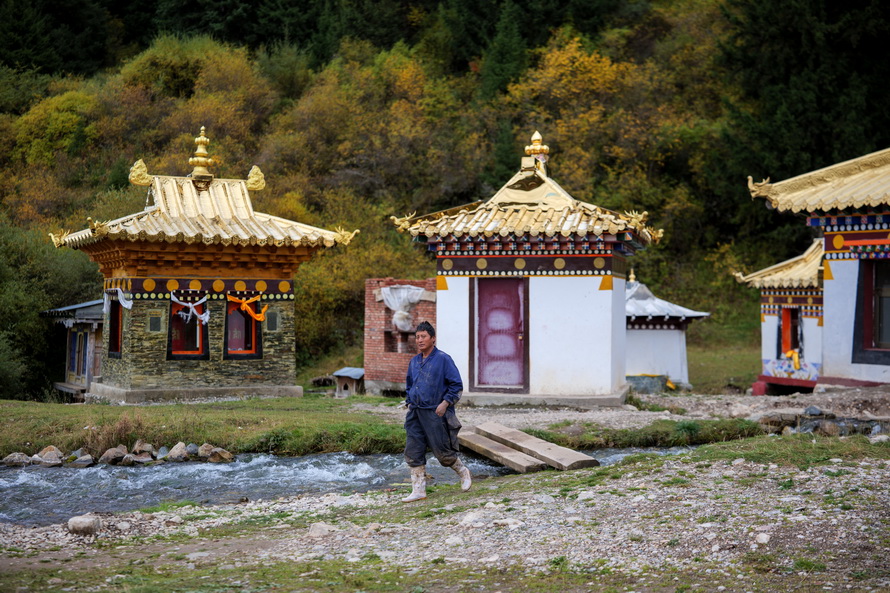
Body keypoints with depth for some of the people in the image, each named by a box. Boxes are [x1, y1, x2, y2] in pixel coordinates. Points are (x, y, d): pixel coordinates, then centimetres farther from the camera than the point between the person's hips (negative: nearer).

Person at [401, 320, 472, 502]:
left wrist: (445, 402, -15)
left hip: (435, 413, -6)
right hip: (415, 413, 6)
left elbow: (457, 385, -7)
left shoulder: (443, 359, -7)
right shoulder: (414, 362, 12)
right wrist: (410, 403, 14)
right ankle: (419, 490, 7)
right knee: (413, 453, 1)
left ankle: (464, 473, 27)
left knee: (442, 452, 0)